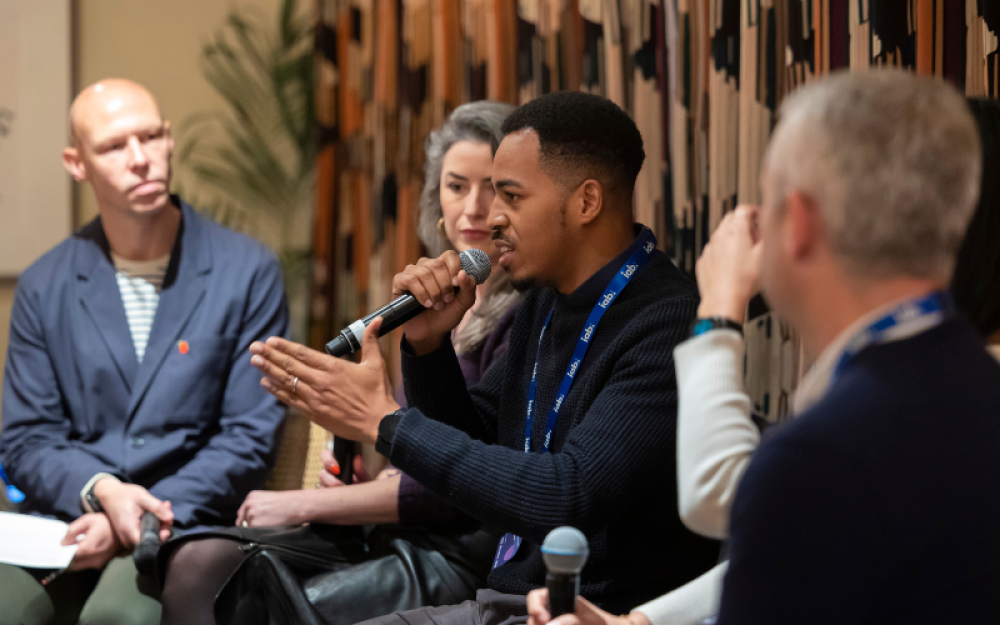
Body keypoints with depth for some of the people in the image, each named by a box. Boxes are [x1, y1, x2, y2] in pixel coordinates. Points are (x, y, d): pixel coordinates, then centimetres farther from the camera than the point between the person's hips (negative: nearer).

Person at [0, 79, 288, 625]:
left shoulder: (247, 272, 4)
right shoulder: (44, 287, 12)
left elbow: (250, 436, 1)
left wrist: (147, 517, -11)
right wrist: (101, 492, -11)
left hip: (187, 523, -2)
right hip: (63, 524, 2)